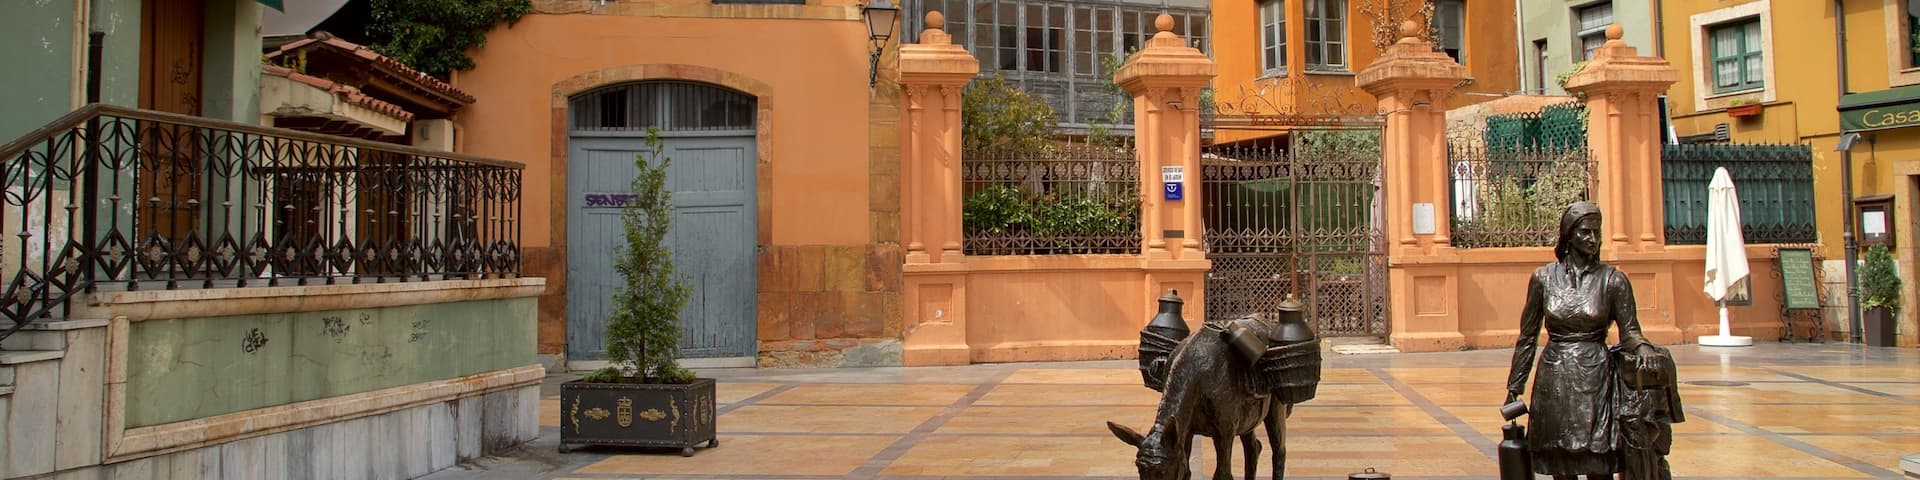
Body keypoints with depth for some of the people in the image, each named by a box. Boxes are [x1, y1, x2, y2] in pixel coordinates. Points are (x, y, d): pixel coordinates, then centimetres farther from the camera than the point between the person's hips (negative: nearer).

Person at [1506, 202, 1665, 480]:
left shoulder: (1612, 280, -1)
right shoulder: (1544, 278, 3)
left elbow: (1629, 330, 0)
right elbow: (1527, 336, 8)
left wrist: (1643, 347, -24)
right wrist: (1514, 388, 8)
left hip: (1594, 379, -1)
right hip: (1554, 381, 1)